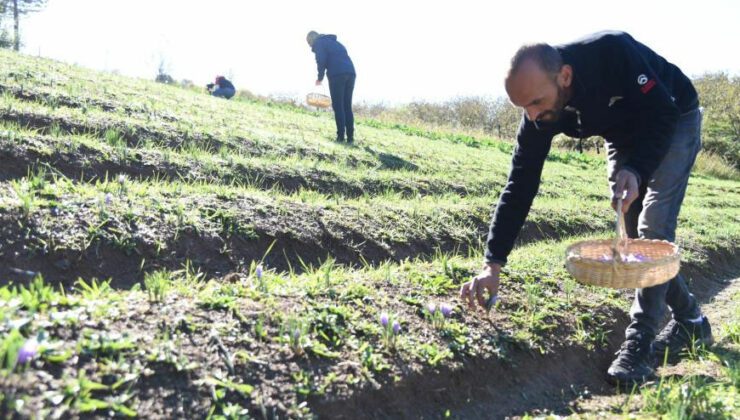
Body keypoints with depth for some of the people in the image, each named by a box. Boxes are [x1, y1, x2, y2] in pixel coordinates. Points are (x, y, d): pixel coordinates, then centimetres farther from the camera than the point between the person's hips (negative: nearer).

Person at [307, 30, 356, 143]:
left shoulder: (319, 43, 11)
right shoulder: (335, 42, 34)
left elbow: (321, 60, -4)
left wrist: (320, 78, 7)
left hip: (337, 74, -6)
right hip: (351, 73, 6)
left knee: (338, 106, -3)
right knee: (347, 106, 9)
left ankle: (341, 135, -8)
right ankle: (350, 136, 4)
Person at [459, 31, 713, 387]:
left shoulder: (612, 52, -39)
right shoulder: (539, 116, -23)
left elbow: (663, 113, -28)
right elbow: (519, 185, -21)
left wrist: (636, 170, -46)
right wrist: (492, 265, -25)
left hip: (674, 122, -5)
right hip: (623, 139, 5)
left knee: (654, 227, -17)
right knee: (634, 235, 2)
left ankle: (638, 344, -13)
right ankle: (690, 322, 21)